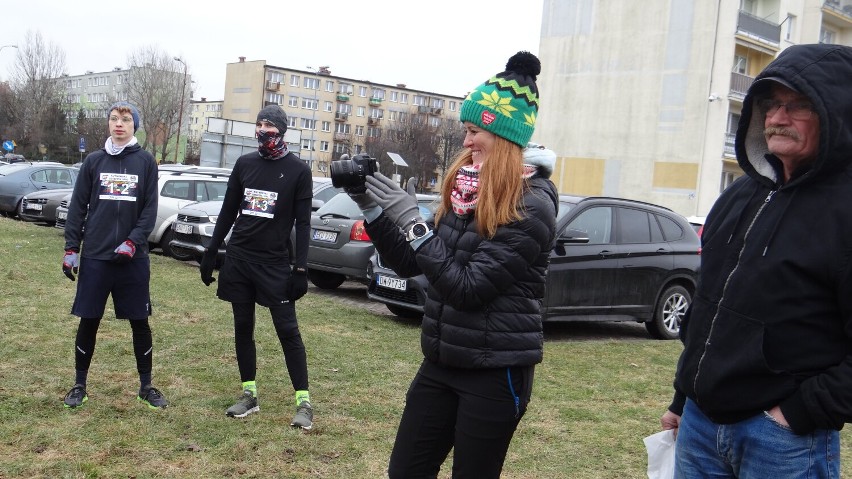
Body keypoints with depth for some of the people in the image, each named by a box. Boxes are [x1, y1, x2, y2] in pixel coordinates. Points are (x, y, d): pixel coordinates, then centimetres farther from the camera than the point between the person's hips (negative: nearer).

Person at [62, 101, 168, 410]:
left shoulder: (146, 161, 4)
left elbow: (150, 209, 0)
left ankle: (146, 387, 18)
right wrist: (71, 249, 0)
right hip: (94, 257, 1)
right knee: (88, 322, 6)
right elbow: (78, 207, 6)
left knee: (140, 323, 5)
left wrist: (132, 243, -12)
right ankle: (80, 385, 21)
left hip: (133, 258, 0)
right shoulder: (94, 160, 7)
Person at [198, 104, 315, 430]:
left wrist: (300, 268, -11)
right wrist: (211, 252, 10)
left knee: (288, 330, -5)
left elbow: (303, 223, -5)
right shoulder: (244, 164, 8)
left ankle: (304, 402, 0)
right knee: (243, 328, 8)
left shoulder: (298, 170, -3)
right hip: (238, 259, 4)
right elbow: (228, 211, 13)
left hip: (275, 263, -4)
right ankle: (249, 395, 19)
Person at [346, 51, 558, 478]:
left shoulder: (530, 206, -16)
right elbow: (408, 264, 9)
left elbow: (468, 287, -21)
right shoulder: (464, 189, 7)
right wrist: (372, 208, -3)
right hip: (441, 362, 7)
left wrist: (412, 222, -20)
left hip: (495, 371, -7)